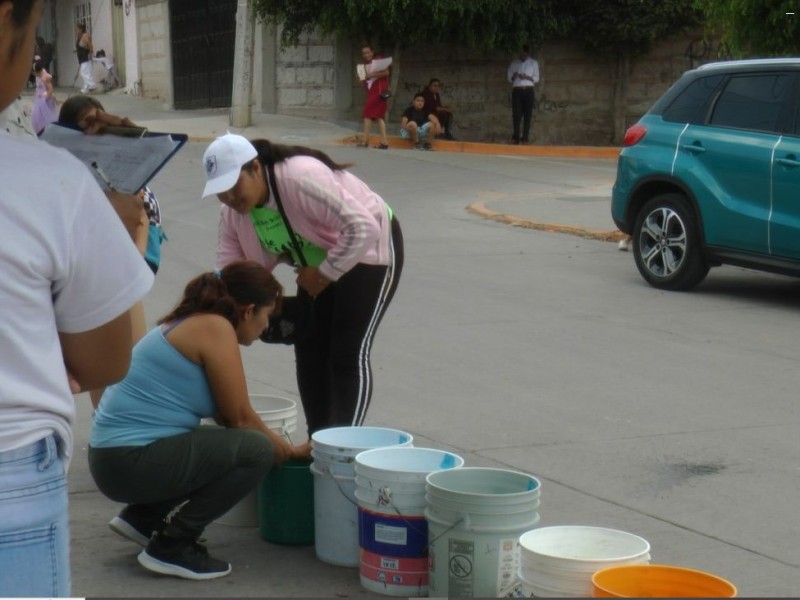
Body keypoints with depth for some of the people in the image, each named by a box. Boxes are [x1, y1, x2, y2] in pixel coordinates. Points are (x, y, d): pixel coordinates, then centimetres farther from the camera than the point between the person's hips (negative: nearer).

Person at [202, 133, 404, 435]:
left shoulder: (301, 178, -35)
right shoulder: (232, 212, -10)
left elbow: (363, 228, -37)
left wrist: (325, 273, -28)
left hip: (368, 249, -8)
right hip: (318, 262, 8)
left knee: (348, 354, -13)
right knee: (308, 351, 3)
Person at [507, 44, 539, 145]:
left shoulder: (534, 63, 8)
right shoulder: (514, 63, 10)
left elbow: (536, 79, 5)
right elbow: (509, 79, 9)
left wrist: (527, 77, -12)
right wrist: (514, 76, -13)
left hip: (528, 91, 0)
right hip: (517, 91, 0)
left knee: (528, 115, -3)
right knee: (516, 114, -6)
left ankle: (525, 137, -1)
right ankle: (516, 137, 0)